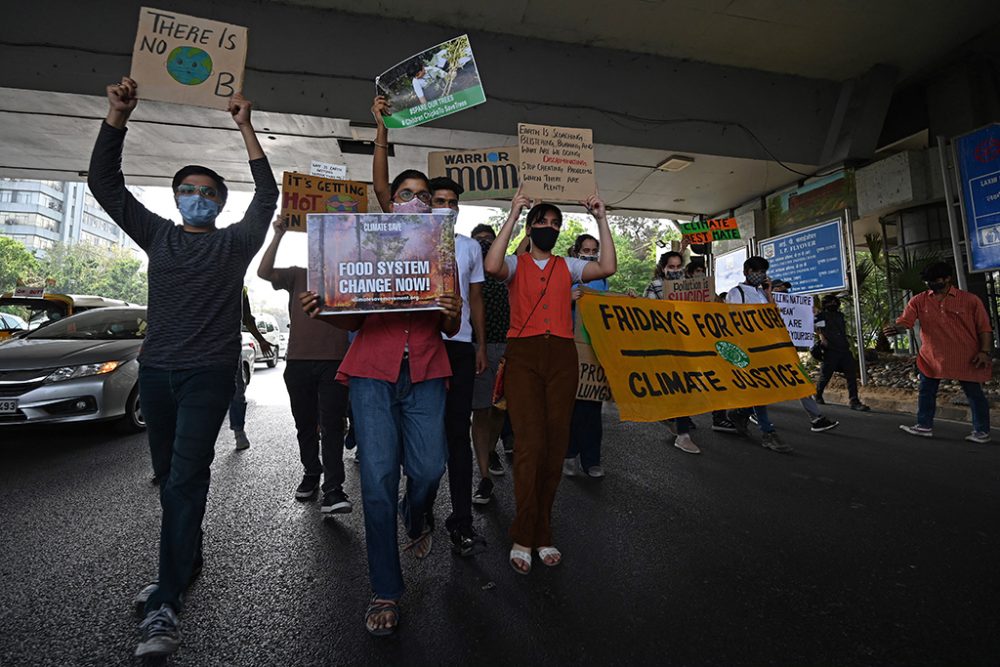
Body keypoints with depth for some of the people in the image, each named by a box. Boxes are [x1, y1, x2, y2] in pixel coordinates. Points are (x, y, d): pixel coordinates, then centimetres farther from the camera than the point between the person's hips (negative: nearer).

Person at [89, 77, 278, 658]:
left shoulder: (235, 243, 4)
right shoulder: (159, 236, 13)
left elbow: (268, 194, -4)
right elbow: (104, 183, 8)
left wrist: (245, 127, -5)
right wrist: (117, 117, -2)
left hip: (209, 373, -5)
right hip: (156, 371, 5)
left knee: (185, 480, -10)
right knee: (170, 476, 14)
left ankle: (167, 605, -5)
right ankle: (189, 561, 33)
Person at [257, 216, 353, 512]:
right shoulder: (297, 275, 9)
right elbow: (263, 272, -5)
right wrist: (278, 235, -12)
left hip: (334, 362, -2)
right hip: (298, 362, 2)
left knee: (332, 425, -7)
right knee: (305, 424, 14)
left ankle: (333, 491, -8)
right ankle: (311, 474, 32)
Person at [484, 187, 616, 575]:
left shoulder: (567, 266, 18)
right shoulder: (516, 264, 11)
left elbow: (608, 268, 2)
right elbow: (491, 267, -13)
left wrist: (601, 220, 2)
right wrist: (512, 216, -10)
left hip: (562, 357, 3)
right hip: (523, 356, -3)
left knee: (555, 443, 2)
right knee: (530, 443, -11)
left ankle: (541, 534, 17)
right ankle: (523, 538, 4)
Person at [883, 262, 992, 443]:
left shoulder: (970, 300, -3)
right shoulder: (919, 301, -1)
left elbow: (984, 328, -1)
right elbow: (905, 321, -11)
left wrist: (985, 351, -10)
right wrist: (896, 328, -34)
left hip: (966, 358, -2)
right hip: (931, 357, 2)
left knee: (974, 394, 10)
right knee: (926, 392, 10)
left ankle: (981, 431, 24)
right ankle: (924, 426, 23)